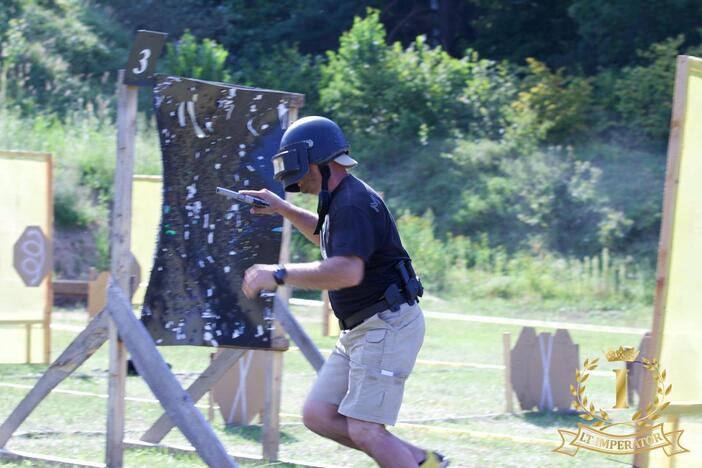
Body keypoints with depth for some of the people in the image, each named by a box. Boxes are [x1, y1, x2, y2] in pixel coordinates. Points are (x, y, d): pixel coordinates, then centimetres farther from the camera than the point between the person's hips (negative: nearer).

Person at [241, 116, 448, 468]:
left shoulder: (352, 204, -19)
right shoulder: (342, 198, 14)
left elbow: (347, 271, -34)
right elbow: (328, 236, 38)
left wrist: (278, 275, -31)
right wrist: (283, 209, 27)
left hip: (387, 326, -11)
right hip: (362, 330, 11)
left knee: (364, 431, -14)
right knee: (318, 416, 7)